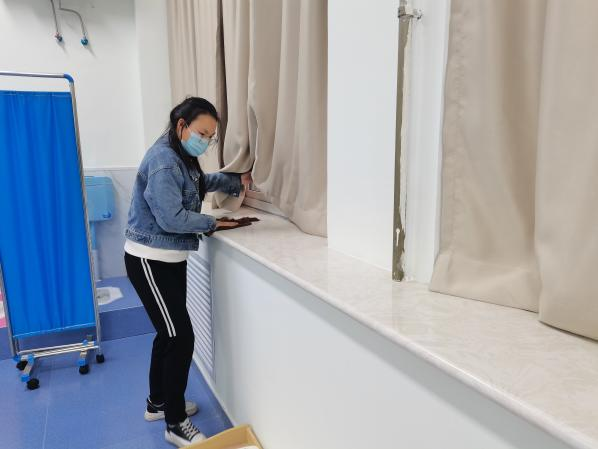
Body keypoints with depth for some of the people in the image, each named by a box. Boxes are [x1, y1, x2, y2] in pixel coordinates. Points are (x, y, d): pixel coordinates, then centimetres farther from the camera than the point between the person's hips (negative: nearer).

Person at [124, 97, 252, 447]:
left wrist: (237, 181, 12)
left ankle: (158, 403, 35)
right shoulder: (163, 161, -20)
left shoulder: (182, 158, 11)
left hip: (170, 258, 10)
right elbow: (172, 218, -26)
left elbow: (202, 182, 28)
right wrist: (213, 224, -13)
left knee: (170, 333, 17)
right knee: (180, 336, -6)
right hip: (150, 260, -10)